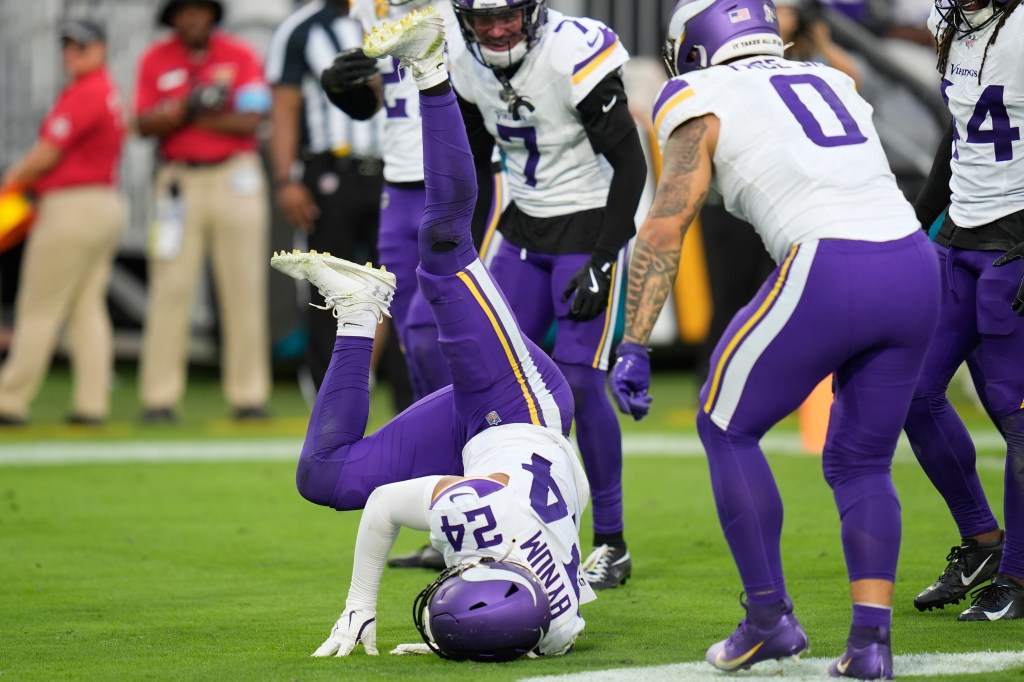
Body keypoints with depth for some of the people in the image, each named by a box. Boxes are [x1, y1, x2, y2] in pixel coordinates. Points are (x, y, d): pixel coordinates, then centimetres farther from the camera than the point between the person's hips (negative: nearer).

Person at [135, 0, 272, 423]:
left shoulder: (240, 56, 0)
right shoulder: (155, 60, 6)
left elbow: (250, 121, -9)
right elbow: (144, 124, -1)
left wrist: (193, 117, -12)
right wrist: (183, 110, -18)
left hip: (235, 179, -1)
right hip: (179, 181, 1)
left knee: (244, 288, -1)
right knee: (170, 287, -4)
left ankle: (248, 395, 3)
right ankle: (159, 399, -3)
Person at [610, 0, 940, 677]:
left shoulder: (705, 102, 8)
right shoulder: (833, 82, 26)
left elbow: (664, 228, 1)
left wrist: (634, 349, 1)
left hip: (831, 272, -6)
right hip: (917, 266, 6)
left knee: (727, 428, 15)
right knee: (860, 461, 19)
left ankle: (770, 617, 13)